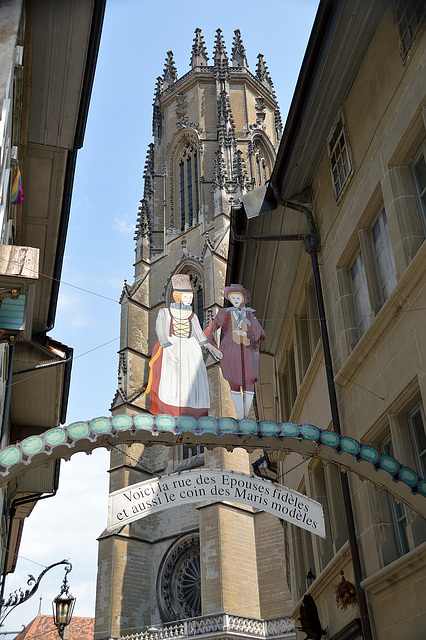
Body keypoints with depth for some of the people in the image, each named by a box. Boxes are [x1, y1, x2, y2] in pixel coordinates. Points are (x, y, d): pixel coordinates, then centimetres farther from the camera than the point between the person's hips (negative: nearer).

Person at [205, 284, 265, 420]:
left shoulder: (250, 314, 14)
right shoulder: (224, 313, 10)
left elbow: (261, 335, 11)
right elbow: (209, 332, 10)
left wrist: (246, 334, -4)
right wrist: (215, 348, 4)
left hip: (248, 352, 1)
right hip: (231, 353, -1)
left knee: (249, 384, -2)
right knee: (235, 384, -1)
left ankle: (246, 415, 9)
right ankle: (239, 416, 9)